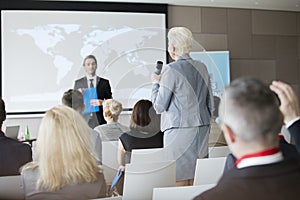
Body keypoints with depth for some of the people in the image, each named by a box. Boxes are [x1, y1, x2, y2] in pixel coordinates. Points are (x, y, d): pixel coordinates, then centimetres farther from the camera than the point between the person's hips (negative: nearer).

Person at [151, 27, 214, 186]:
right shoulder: (202, 67, 8)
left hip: (179, 131, -6)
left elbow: (159, 106, -7)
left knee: (179, 181, 0)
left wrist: (156, 82, 7)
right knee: (196, 181, 12)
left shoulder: (171, 70, -11)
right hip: (202, 130, 7)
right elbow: (210, 103, 13)